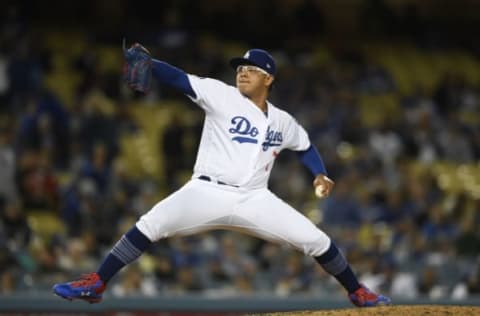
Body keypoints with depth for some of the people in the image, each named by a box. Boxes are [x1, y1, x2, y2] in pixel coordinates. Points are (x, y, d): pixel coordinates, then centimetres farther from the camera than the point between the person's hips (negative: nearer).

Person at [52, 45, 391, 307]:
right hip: (208, 193, -3)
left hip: (255, 200, 3)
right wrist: (146, 62, -30)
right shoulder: (222, 95, -1)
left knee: (317, 240, -4)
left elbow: (306, 146, 29)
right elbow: (180, 79, -13)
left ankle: (357, 292, 21)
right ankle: (96, 284, -17)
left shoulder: (283, 122, 11)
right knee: (150, 225, -25)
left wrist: (320, 174, 10)